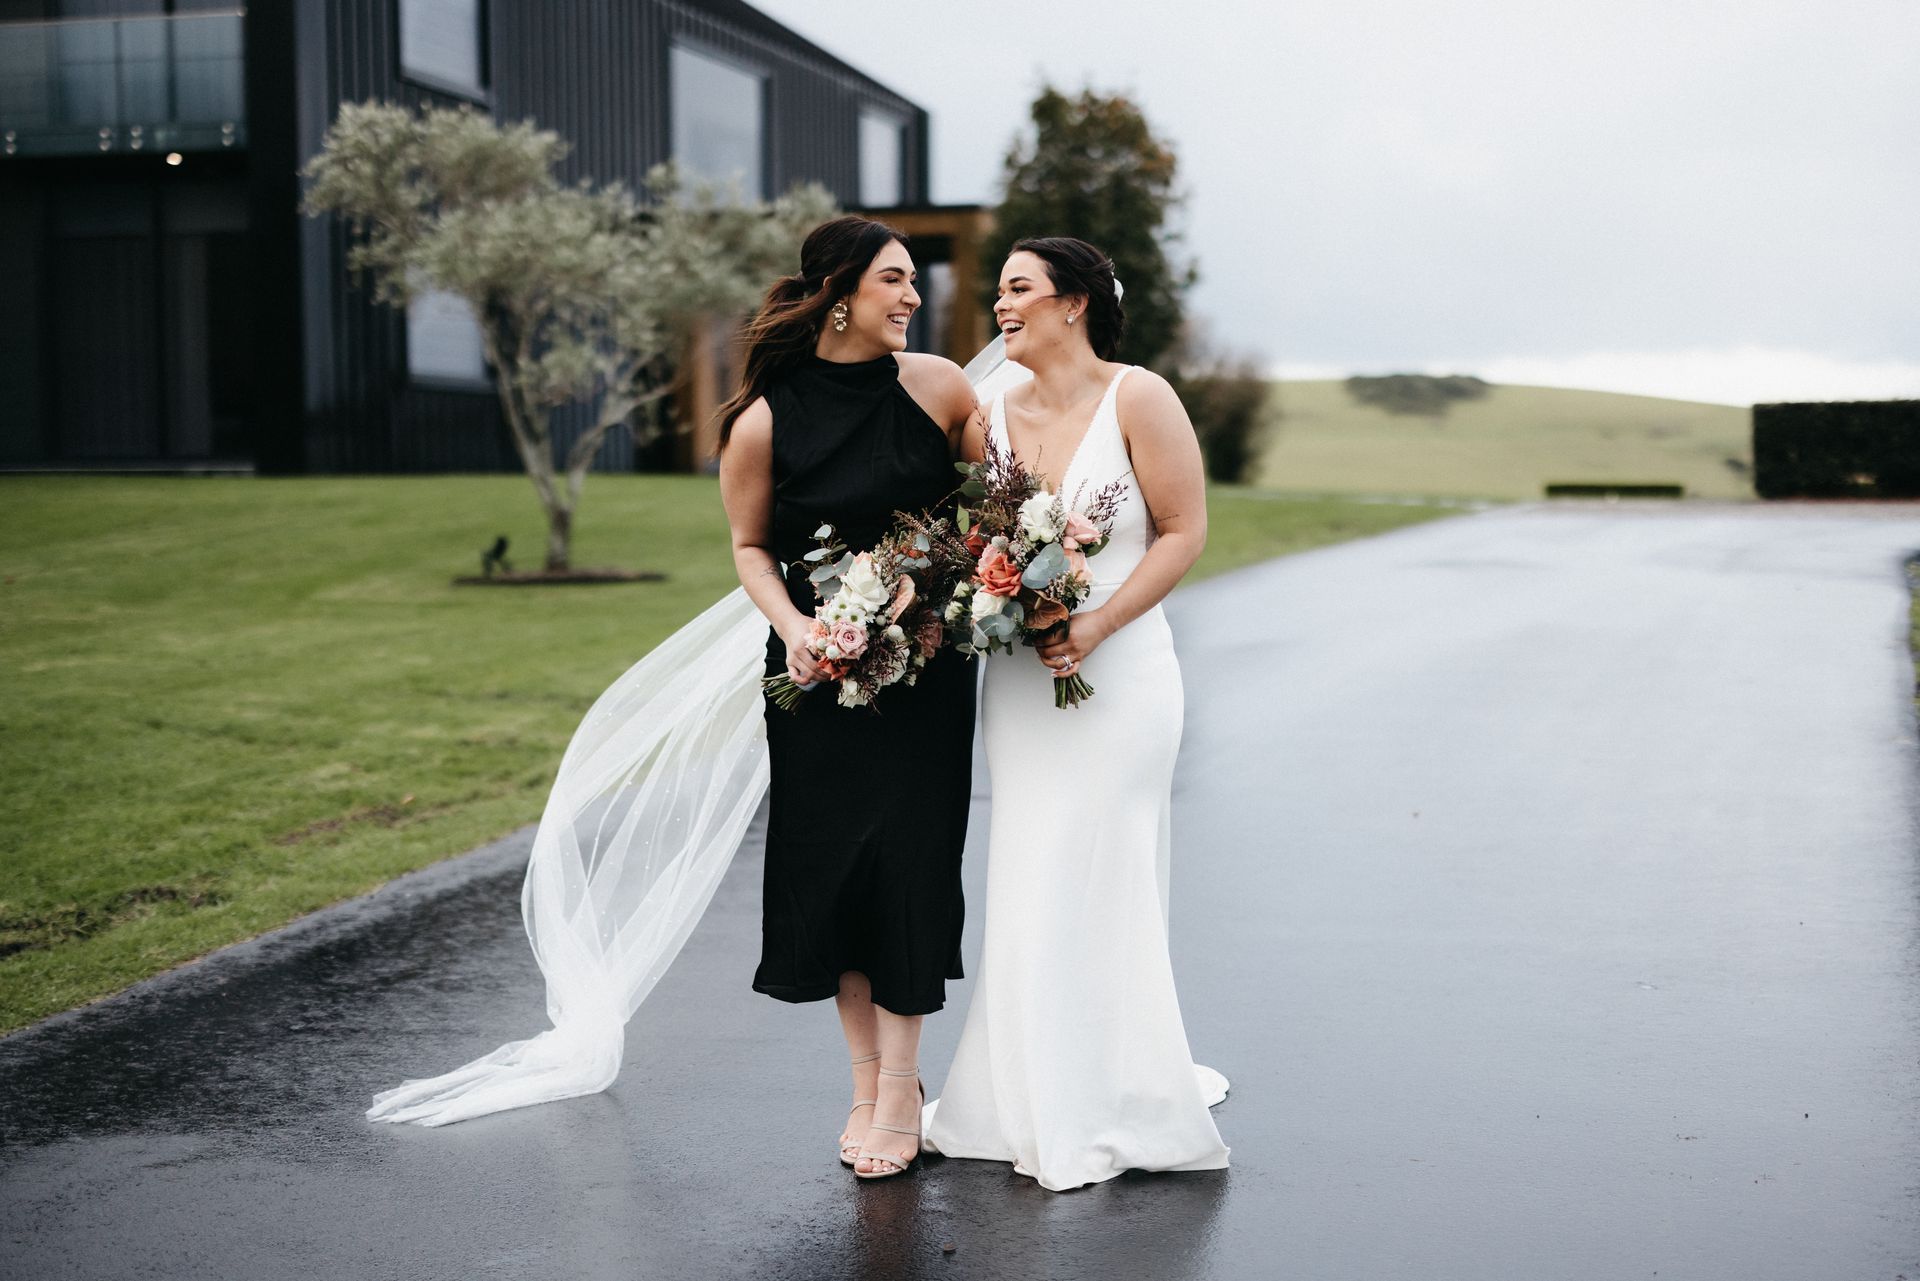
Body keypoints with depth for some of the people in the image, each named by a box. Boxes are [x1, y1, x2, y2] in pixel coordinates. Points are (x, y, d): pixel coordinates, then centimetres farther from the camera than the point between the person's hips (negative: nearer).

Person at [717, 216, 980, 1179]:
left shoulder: (937, 385, -4)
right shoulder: (765, 423, -7)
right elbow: (750, 547, 6)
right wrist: (791, 625, -11)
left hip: (927, 669, 0)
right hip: (821, 672, 0)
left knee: (911, 861, -2)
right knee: (832, 869, 4)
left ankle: (900, 1092, 10)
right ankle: (868, 1079, 22)